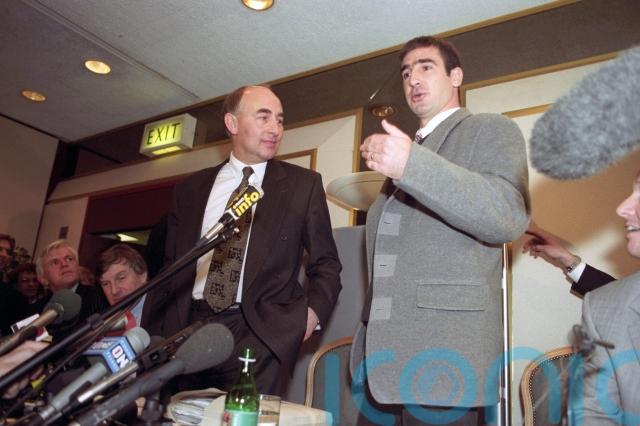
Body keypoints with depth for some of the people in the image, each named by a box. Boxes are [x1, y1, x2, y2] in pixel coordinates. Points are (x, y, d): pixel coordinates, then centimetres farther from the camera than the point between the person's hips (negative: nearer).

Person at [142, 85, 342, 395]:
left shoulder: (303, 184, 4)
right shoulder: (189, 190, 11)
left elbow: (325, 264, 8)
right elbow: (169, 267, 14)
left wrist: (312, 312, -10)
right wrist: (152, 340, 6)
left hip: (257, 333, -2)